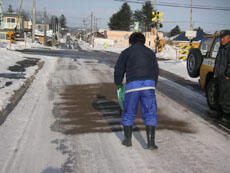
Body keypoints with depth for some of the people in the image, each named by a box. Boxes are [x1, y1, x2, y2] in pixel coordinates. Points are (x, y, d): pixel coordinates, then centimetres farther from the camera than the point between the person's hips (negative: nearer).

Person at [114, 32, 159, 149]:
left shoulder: (126, 52, 16)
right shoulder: (150, 52, 23)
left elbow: (118, 71, 13)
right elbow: (156, 71, 22)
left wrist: (118, 84, 30)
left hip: (132, 85, -1)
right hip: (149, 84, 1)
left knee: (129, 113, 14)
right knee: (150, 114, 7)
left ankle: (127, 140, 23)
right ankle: (151, 142, 2)